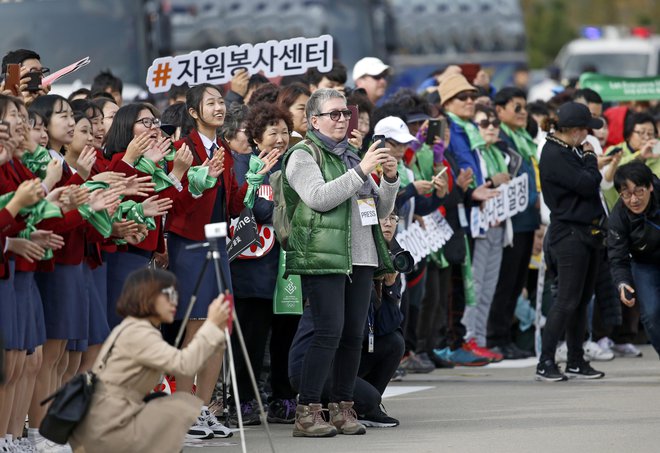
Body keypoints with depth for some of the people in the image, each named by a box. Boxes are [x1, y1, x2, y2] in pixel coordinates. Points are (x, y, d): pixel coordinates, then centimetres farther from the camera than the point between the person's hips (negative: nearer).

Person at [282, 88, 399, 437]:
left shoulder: (351, 156, 22)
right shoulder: (303, 156, 1)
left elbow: (381, 210, 21)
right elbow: (319, 197, -16)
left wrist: (390, 178, 3)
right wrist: (362, 171, -17)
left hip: (360, 260, 7)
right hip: (323, 260, -7)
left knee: (354, 335, 3)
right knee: (329, 333, -14)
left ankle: (343, 409, 10)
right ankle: (307, 414, -12)